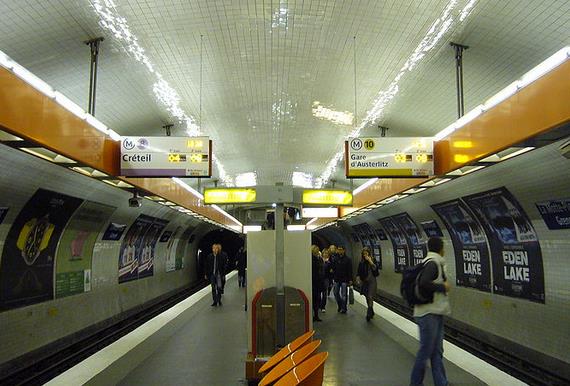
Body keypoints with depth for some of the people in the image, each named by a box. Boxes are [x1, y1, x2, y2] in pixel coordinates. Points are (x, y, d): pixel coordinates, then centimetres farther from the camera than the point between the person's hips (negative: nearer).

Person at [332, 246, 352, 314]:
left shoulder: (347, 259, -4)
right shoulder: (335, 259, 8)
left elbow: (350, 270, -6)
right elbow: (333, 267, 16)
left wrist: (350, 280, -10)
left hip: (344, 280, -4)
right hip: (337, 279, 4)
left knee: (344, 294, 0)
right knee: (336, 293, 9)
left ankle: (343, 308, 8)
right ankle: (340, 306, 27)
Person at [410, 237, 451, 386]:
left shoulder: (431, 262, 13)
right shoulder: (433, 263, -16)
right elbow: (423, 284, -29)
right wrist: (443, 287, -17)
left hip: (436, 313, 10)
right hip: (429, 313, -10)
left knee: (437, 351, 12)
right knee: (426, 350, 0)